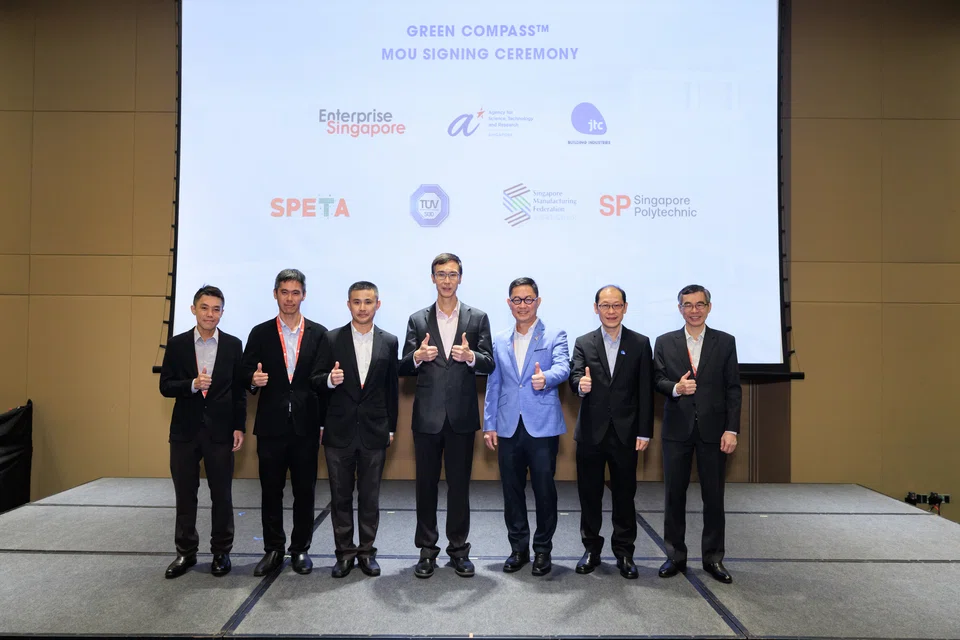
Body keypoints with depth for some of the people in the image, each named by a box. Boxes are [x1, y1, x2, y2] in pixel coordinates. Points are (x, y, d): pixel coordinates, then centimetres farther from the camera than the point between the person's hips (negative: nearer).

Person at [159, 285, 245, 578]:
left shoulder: (233, 344, 0)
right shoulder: (177, 344, 2)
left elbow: (239, 390, 1)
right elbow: (165, 386, 0)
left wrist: (239, 427, -3)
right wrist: (192, 384, -19)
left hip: (220, 430, -1)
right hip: (185, 430, 1)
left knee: (222, 495, 6)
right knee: (185, 495, 11)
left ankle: (221, 552, 21)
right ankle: (185, 552, 26)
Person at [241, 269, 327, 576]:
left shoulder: (319, 333, 2)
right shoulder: (260, 333, 5)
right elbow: (247, 372, 6)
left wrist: (325, 420, -4)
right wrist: (254, 379, -18)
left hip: (306, 425, 0)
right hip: (271, 425, 1)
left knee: (305, 490, 8)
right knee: (271, 490, 9)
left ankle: (300, 549, 23)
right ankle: (273, 549, 24)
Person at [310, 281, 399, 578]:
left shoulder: (389, 341, 3)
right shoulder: (331, 339, 0)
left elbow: (392, 387, 7)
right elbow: (316, 379, 2)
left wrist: (391, 427, 7)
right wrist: (329, 379, -21)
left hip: (374, 432, 0)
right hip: (339, 431, 0)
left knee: (370, 496, 9)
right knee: (340, 496, 9)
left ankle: (367, 551, 23)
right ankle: (345, 552, 22)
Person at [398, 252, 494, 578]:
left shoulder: (478, 318, 4)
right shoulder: (417, 320, 6)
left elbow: (489, 364, -1)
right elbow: (404, 368, 3)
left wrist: (470, 356, -22)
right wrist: (418, 356, -19)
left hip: (462, 416, 0)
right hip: (427, 415, 1)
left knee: (460, 484, 8)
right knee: (426, 484, 8)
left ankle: (459, 549, 22)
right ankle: (427, 550, 21)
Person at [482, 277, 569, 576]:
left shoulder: (555, 337, 1)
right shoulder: (499, 341, 12)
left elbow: (562, 368, -18)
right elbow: (493, 386, 12)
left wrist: (546, 378, -40)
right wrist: (489, 425, 8)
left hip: (543, 427, -3)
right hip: (508, 428, 3)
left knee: (544, 491, 2)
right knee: (512, 492, 11)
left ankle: (542, 550, 21)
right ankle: (518, 548, 27)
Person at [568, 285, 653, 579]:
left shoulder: (640, 343, 3)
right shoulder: (583, 343, 4)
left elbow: (646, 391, 0)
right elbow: (575, 376, -10)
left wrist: (644, 432, -5)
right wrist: (580, 385, -34)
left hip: (625, 433, 0)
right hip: (591, 432, 1)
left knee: (625, 495, 8)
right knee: (589, 494, 9)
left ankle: (624, 553, 22)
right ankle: (591, 550, 24)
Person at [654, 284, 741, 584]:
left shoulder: (725, 342, 4)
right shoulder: (665, 343, 5)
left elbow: (733, 389, 1)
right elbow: (657, 380, 2)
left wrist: (731, 429, -6)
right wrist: (675, 388, -20)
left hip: (713, 430, 0)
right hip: (677, 429, 0)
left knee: (714, 496, 7)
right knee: (674, 495, 7)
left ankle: (713, 558, 22)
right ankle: (675, 556, 21)